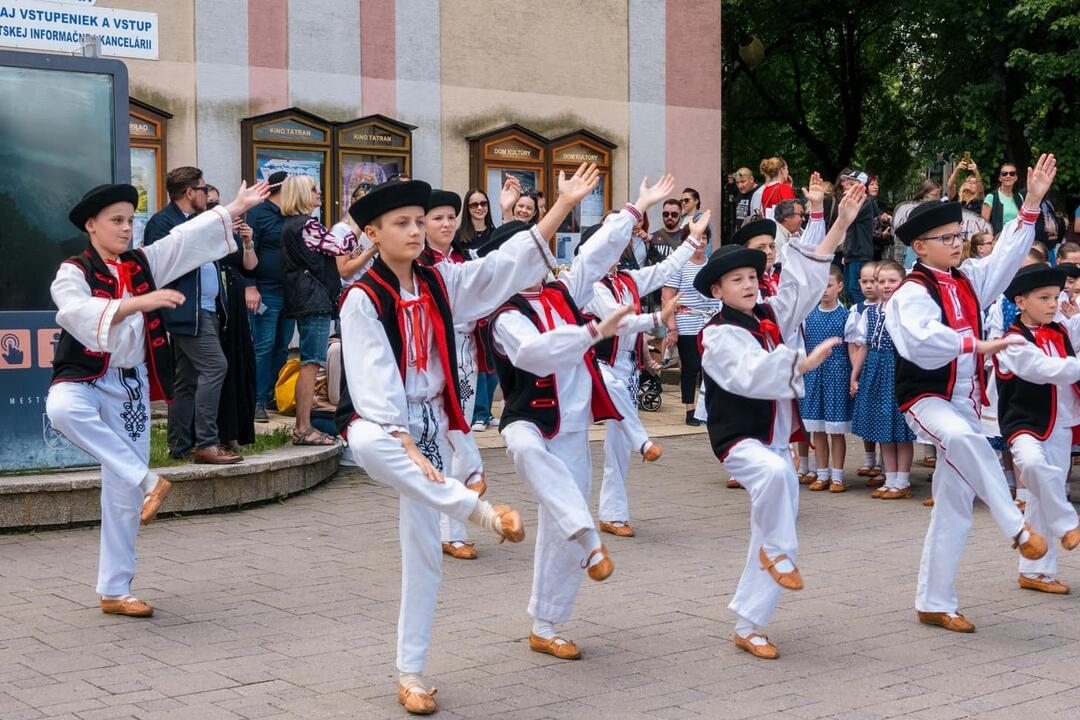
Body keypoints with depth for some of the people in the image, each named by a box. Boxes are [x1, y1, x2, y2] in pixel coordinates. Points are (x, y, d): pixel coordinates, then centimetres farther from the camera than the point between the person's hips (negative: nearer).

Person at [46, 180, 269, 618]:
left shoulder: (143, 264, 10)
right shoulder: (73, 272, -7)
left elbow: (190, 238, 7)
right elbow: (80, 314, -27)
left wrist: (238, 206, 2)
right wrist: (139, 302, -37)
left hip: (132, 387, 5)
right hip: (85, 380, -5)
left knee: (122, 493, 5)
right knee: (62, 409, -42)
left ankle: (114, 590, 14)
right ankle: (146, 482, -29)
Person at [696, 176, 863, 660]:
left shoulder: (773, 316, 7)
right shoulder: (718, 335, -12)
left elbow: (805, 278, 4)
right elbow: (754, 377, -26)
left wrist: (841, 223, -2)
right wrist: (804, 362, -35)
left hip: (778, 438, 7)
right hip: (740, 438, -7)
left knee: (773, 536, 6)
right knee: (774, 472, -40)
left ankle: (748, 626, 16)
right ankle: (777, 550, -15)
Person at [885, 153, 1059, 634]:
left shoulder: (969, 280, 9)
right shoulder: (912, 293, -13)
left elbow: (1007, 255, 10)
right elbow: (924, 342, -29)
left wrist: (1033, 202, 3)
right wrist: (977, 345, -35)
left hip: (964, 402, 7)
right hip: (925, 398, -7)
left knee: (954, 506, 6)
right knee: (964, 438, -41)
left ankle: (934, 603, 14)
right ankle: (1016, 528, -32)